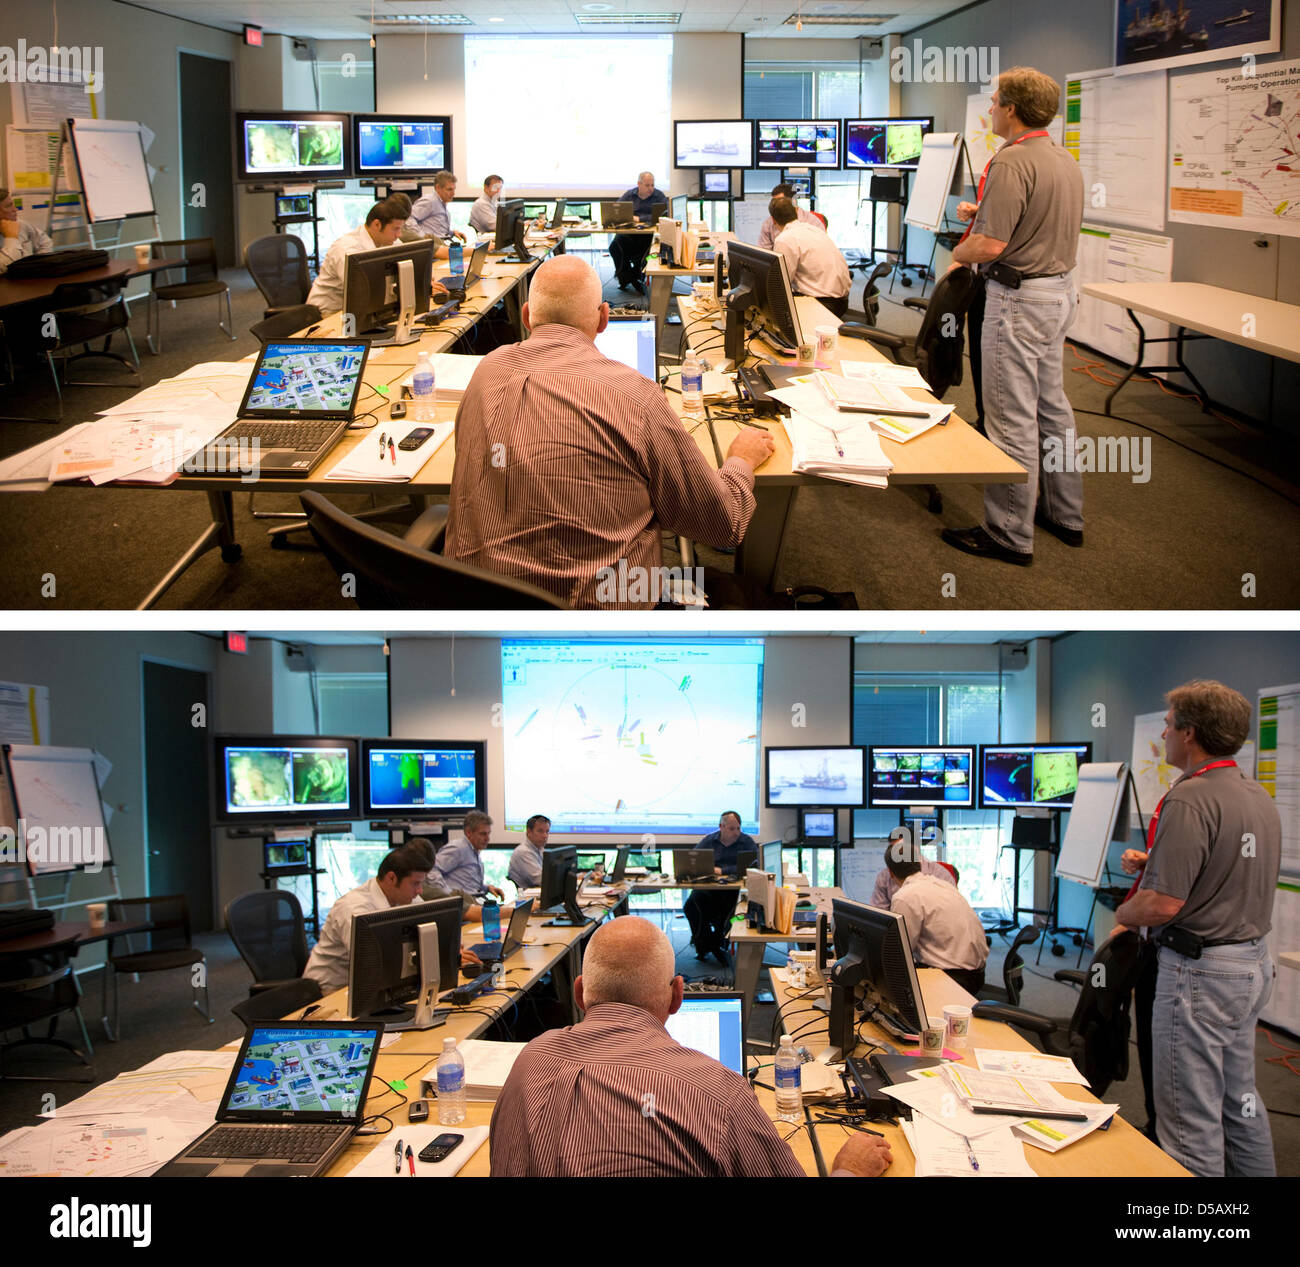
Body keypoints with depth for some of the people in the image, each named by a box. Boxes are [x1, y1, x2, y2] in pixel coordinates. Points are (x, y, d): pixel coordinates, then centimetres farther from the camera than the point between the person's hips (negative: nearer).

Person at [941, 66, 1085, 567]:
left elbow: (990, 245, -24)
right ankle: (1065, 514, 28)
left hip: (1019, 298, -10)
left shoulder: (1011, 163, -19)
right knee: (1052, 407, 18)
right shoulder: (1065, 160, 11)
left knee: (1012, 419, -4)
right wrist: (987, 213, 23)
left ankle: (1010, 534, 2)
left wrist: (958, 252, -4)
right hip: (1060, 291, 10)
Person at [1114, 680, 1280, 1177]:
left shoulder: (1190, 800, -21)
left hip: (1200, 971, -10)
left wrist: (1124, 913, -5)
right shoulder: (1259, 796, 9)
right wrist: (1156, 862, 20)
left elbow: (1163, 905, -25)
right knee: (1240, 1099, 20)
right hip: (1254, 963, 10)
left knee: (1193, 1117, -1)